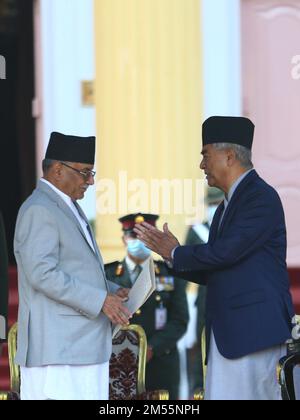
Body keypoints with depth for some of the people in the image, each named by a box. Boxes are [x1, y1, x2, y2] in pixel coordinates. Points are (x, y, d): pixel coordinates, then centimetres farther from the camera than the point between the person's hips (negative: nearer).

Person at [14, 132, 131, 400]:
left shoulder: (67, 207, 20)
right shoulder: (39, 210, -12)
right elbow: (42, 273, -22)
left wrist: (113, 293, 9)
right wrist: (100, 300, -22)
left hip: (79, 346, 10)